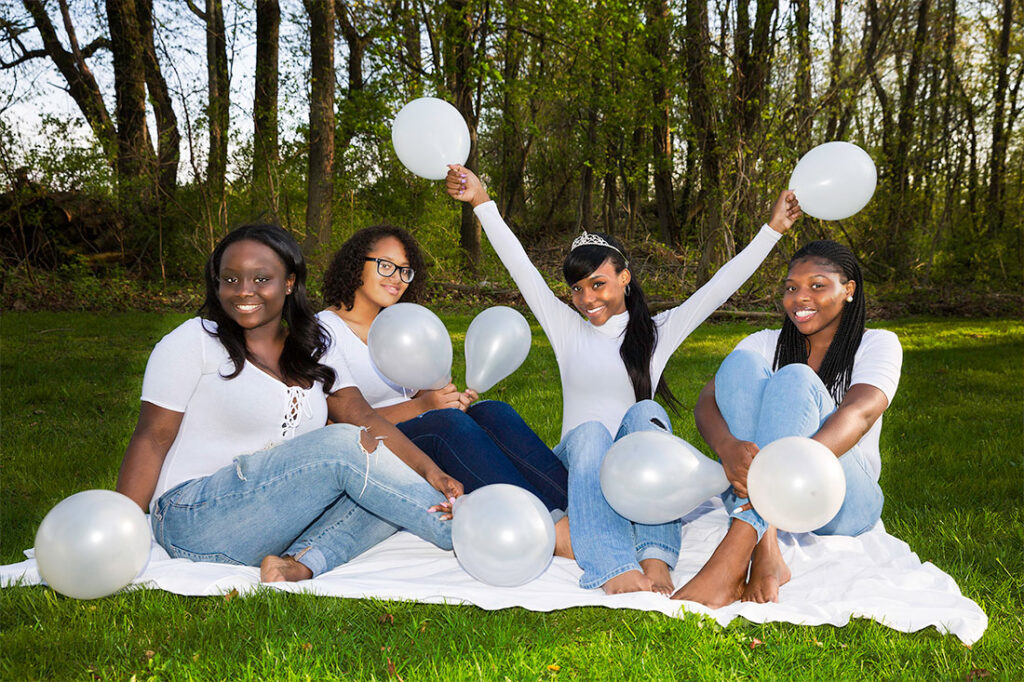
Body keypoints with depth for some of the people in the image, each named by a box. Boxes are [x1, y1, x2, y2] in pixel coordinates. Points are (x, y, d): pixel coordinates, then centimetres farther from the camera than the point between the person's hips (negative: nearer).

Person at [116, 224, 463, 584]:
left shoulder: (313, 355, 12)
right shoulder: (194, 341, -2)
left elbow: (364, 418, -1)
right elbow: (152, 438, -6)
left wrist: (430, 471, -16)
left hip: (278, 520, 6)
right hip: (196, 520, -6)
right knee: (344, 446, -20)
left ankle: (301, 563, -31)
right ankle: (456, 530, -15)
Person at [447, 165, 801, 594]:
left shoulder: (658, 332, 13)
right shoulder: (567, 329, 14)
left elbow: (721, 285, 7)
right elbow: (519, 266, 7)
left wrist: (773, 229, 1)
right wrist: (481, 202, 1)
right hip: (578, 460, 0)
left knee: (645, 412, -31)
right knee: (590, 433, -34)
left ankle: (655, 561, -49)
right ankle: (614, 569, -58)